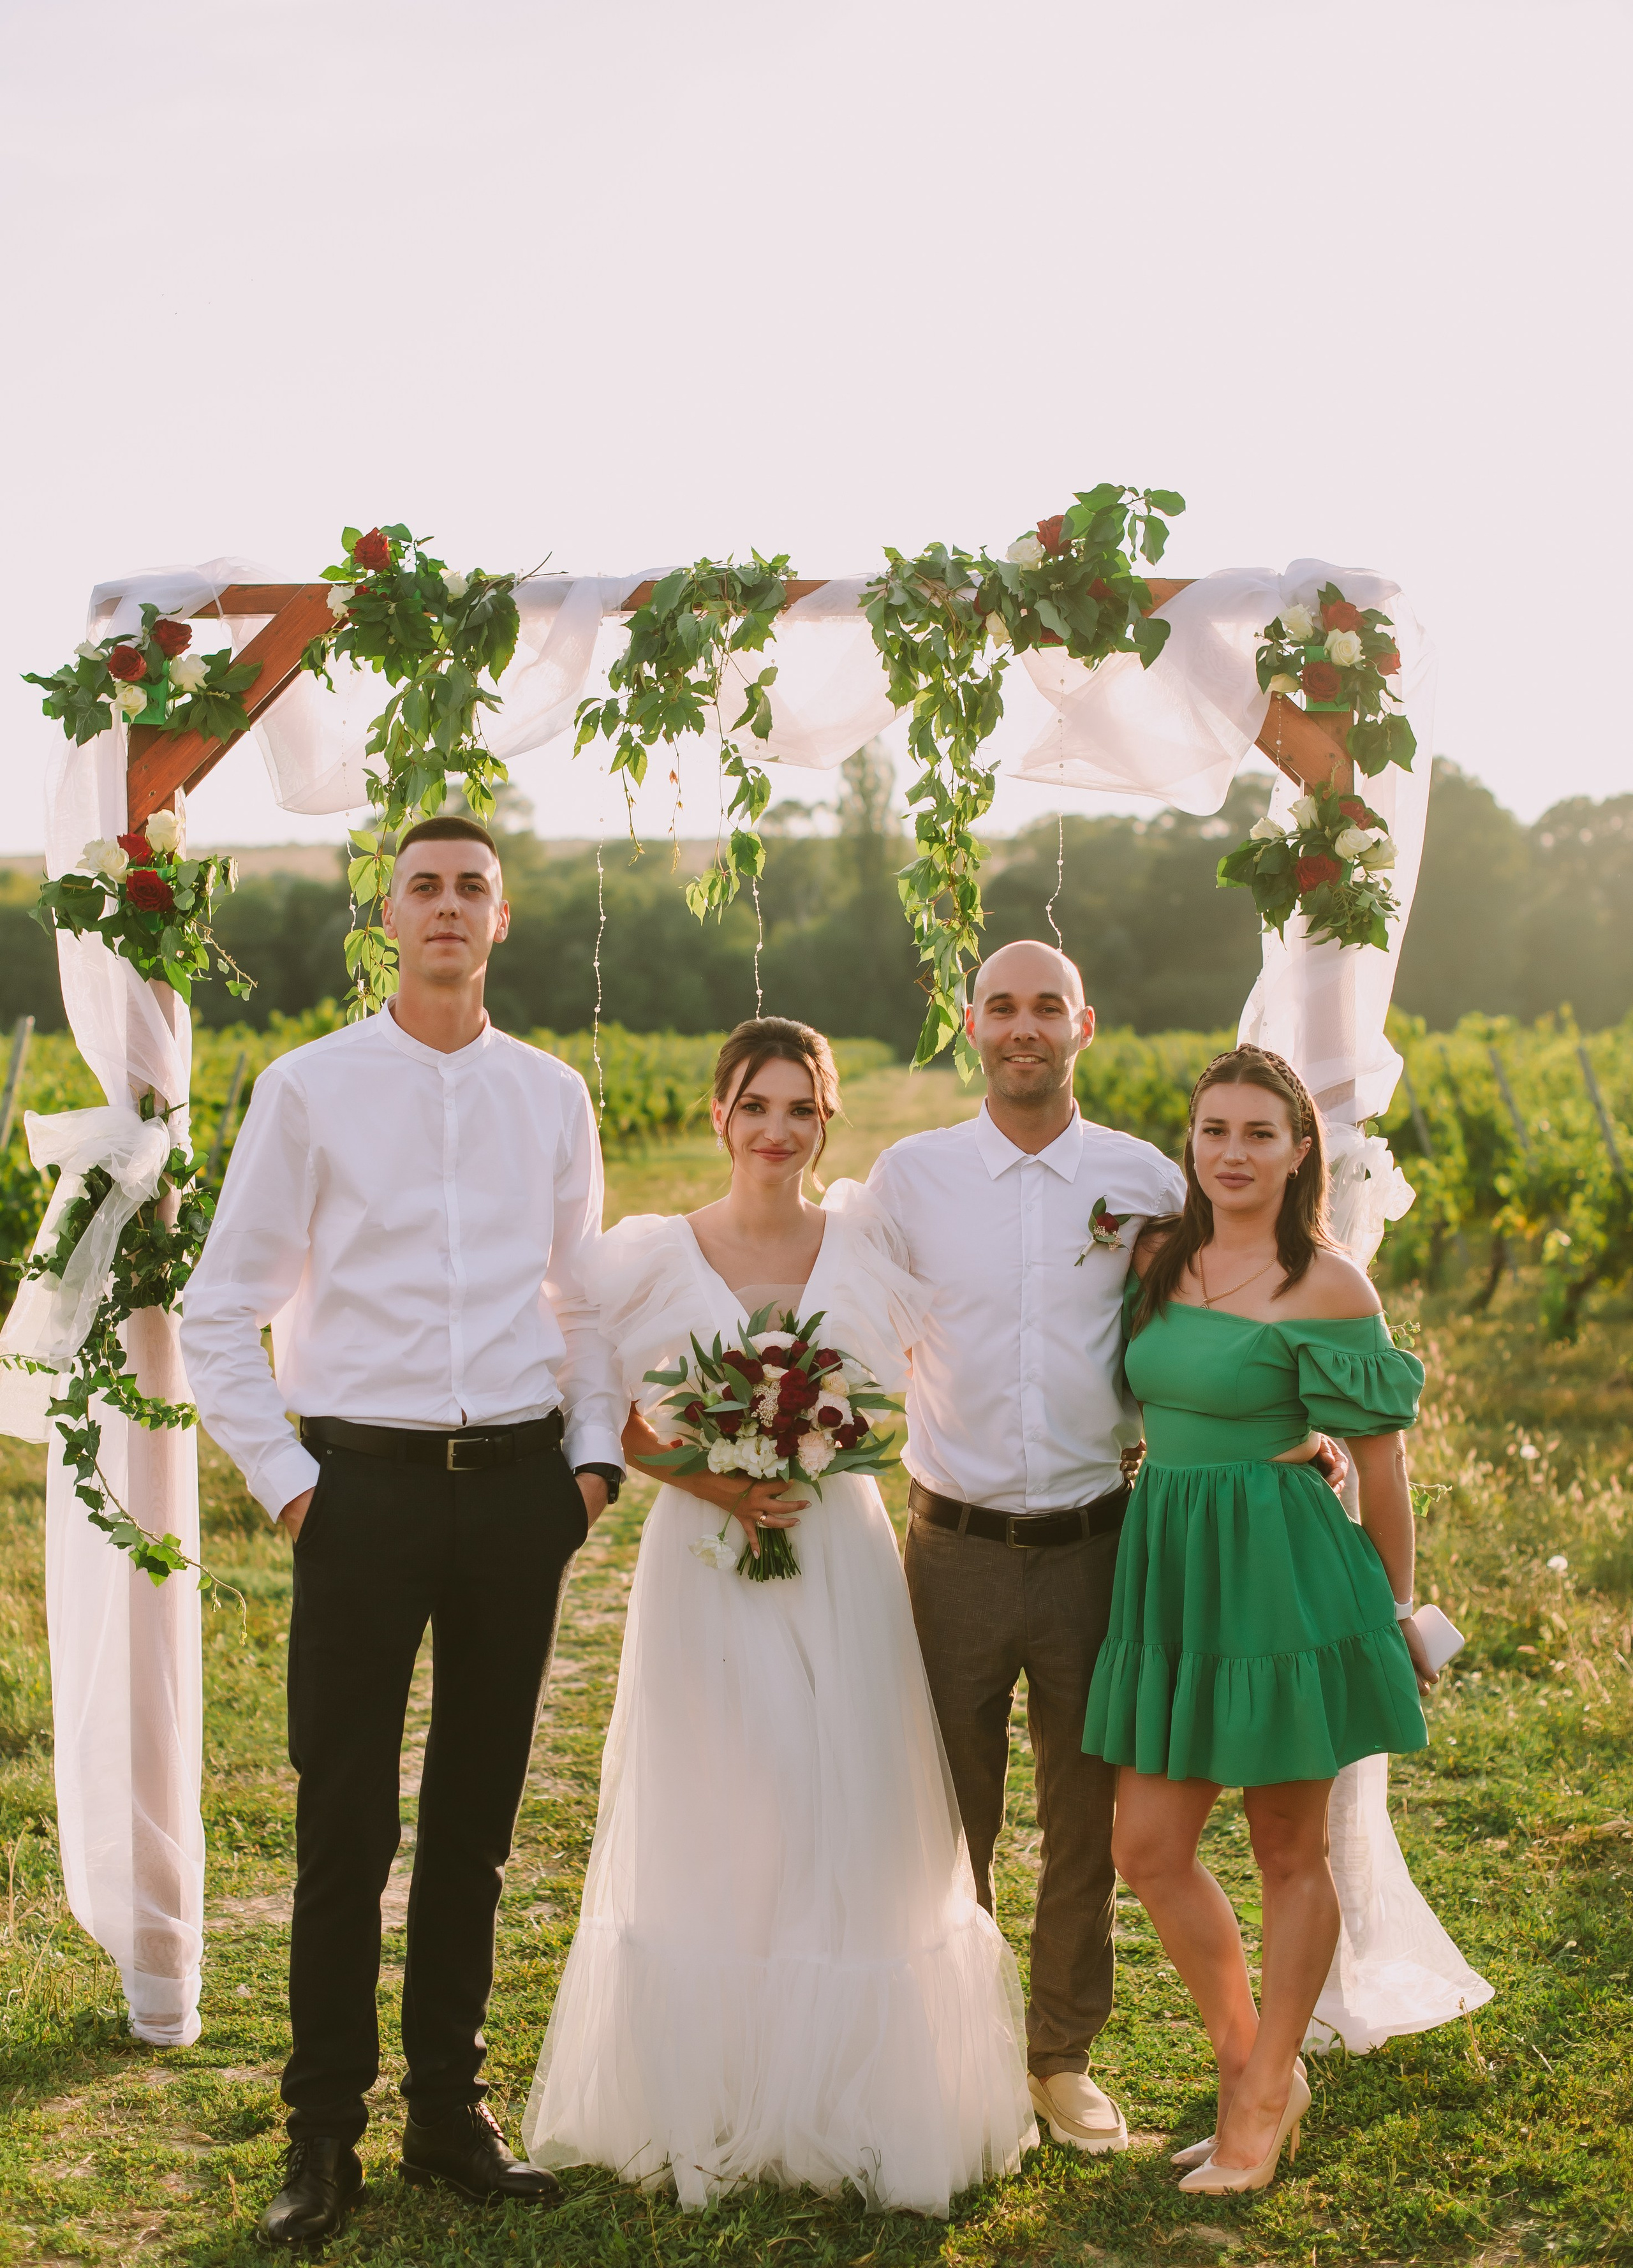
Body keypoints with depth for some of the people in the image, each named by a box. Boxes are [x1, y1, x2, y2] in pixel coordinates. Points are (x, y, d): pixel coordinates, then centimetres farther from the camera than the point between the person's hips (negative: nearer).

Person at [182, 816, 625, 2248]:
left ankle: (451, 2112, 25)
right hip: (366, 1482, -3)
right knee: (347, 1821, 0)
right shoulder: (308, 1090, 0)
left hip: (520, 1484, 3)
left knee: (477, 1817, 11)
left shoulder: (553, 1095, 9)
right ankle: (324, 2137, 14)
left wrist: (596, 1454, 6)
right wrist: (284, 1480, -4)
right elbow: (222, 1313, 1)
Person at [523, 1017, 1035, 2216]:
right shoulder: (656, 1255, -1)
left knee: (851, 1827, 4)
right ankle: (705, 2112, 18)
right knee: (707, 1834, 5)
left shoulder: (866, 1241, 2)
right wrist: (706, 1480, -10)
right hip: (705, 1566, -1)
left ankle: (853, 2106, 18)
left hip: (842, 1560, 1)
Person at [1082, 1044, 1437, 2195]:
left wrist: (1396, 1611, 1)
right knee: (1149, 1847, 6)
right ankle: (1255, 2065, 28)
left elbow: (1382, 1459, -5)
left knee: (1289, 1851, 8)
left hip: (1283, 1569, -6)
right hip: (1168, 1569, 6)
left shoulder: (1328, 1287, -10)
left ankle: (1263, 2100, 25)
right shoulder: (1156, 1258, 6)